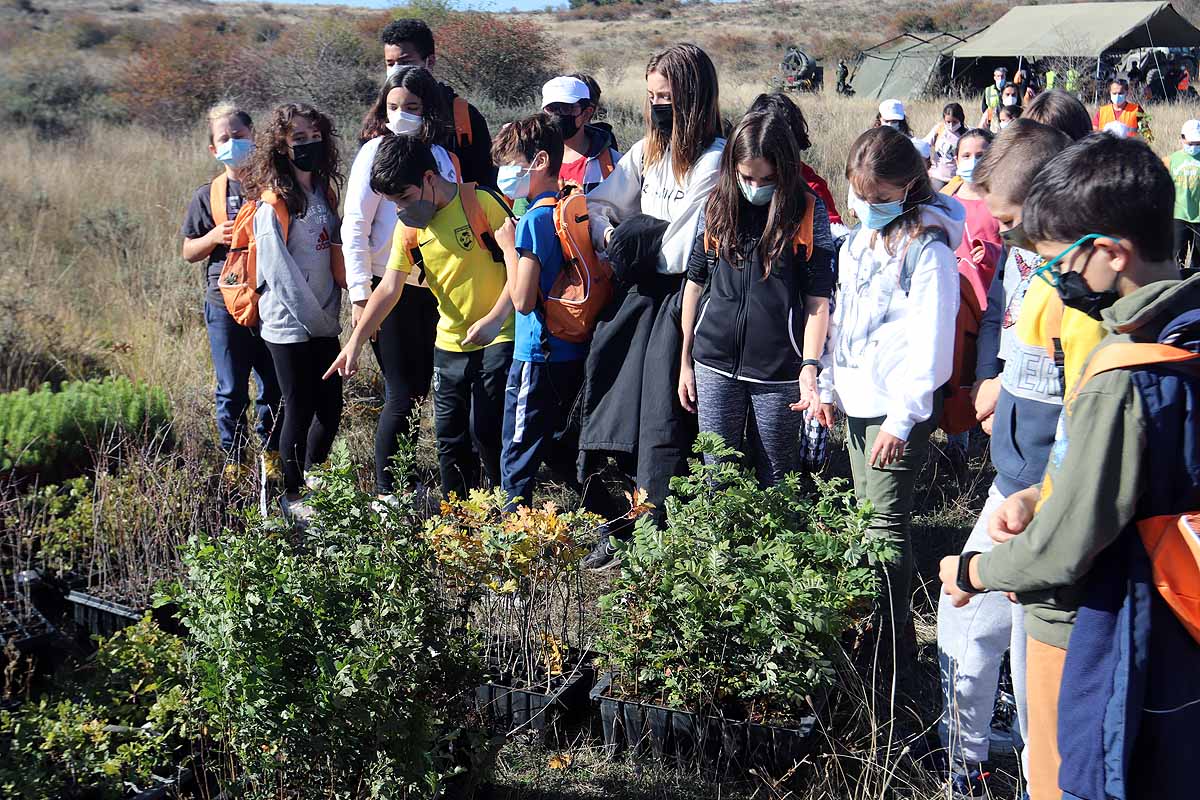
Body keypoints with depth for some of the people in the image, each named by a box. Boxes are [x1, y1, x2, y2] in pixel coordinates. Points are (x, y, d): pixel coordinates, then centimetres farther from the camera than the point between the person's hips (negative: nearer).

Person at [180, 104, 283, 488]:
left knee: (274, 387, 9)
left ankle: (272, 453, 27)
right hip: (226, 306, -1)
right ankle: (233, 460, 20)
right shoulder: (208, 196, 3)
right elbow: (188, 252, 7)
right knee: (232, 391, 6)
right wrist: (215, 236, -11)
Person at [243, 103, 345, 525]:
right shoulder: (273, 204, -14)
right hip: (291, 327, -7)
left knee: (331, 409, 12)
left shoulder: (324, 190, 9)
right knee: (300, 413, 2)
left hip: (324, 324, 7)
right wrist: (317, 320, -14)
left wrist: (333, 313, 7)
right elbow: (280, 272, -17)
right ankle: (292, 496, 18)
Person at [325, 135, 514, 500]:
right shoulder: (409, 227, 4)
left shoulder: (482, 201, -13)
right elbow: (389, 288, 0)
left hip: (499, 338, -6)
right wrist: (355, 341, -9)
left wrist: (495, 318, -22)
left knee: (486, 431, -9)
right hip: (450, 344, 6)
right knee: (449, 439, 8)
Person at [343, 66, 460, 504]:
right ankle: (385, 491, 8)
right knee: (401, 394, -4)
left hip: (432, 288, 5)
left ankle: (406, 484, 25)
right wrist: (360, 295, -14)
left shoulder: (443, 155, 9)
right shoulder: (377, 150, -6)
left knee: (419, 389, 12)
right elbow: (354, 226, -9)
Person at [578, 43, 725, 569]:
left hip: (677, 298, -7)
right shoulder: (647, 151, 12)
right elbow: (598, 207, 14)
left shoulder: (715, 161, -13)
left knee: (660, 430, -4)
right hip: (638, 296, 7)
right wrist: (614, 238, -5)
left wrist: (638, 241, -4)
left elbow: (685, 251, -18)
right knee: (615, 413, 6)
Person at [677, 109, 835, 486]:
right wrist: (685, 361, 11)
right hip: (715, 364, 3)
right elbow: (695, 283, 11)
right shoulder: (719, 204, 4)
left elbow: (818, 298, -6)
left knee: (774, 481, 8)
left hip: (779, 370, -2)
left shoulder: (809, 212, -4)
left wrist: (810, 366, -17)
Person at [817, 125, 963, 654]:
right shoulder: (859, 238, 9)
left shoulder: (927, 249, -16)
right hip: (856, 397, 8)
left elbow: (932, 341, -18)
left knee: (886, 521, -4)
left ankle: (892, 631, 7)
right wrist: (828, 384, 14)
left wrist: (902, 417, -19)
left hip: (898, 406, -8)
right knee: (866, 511, 15)